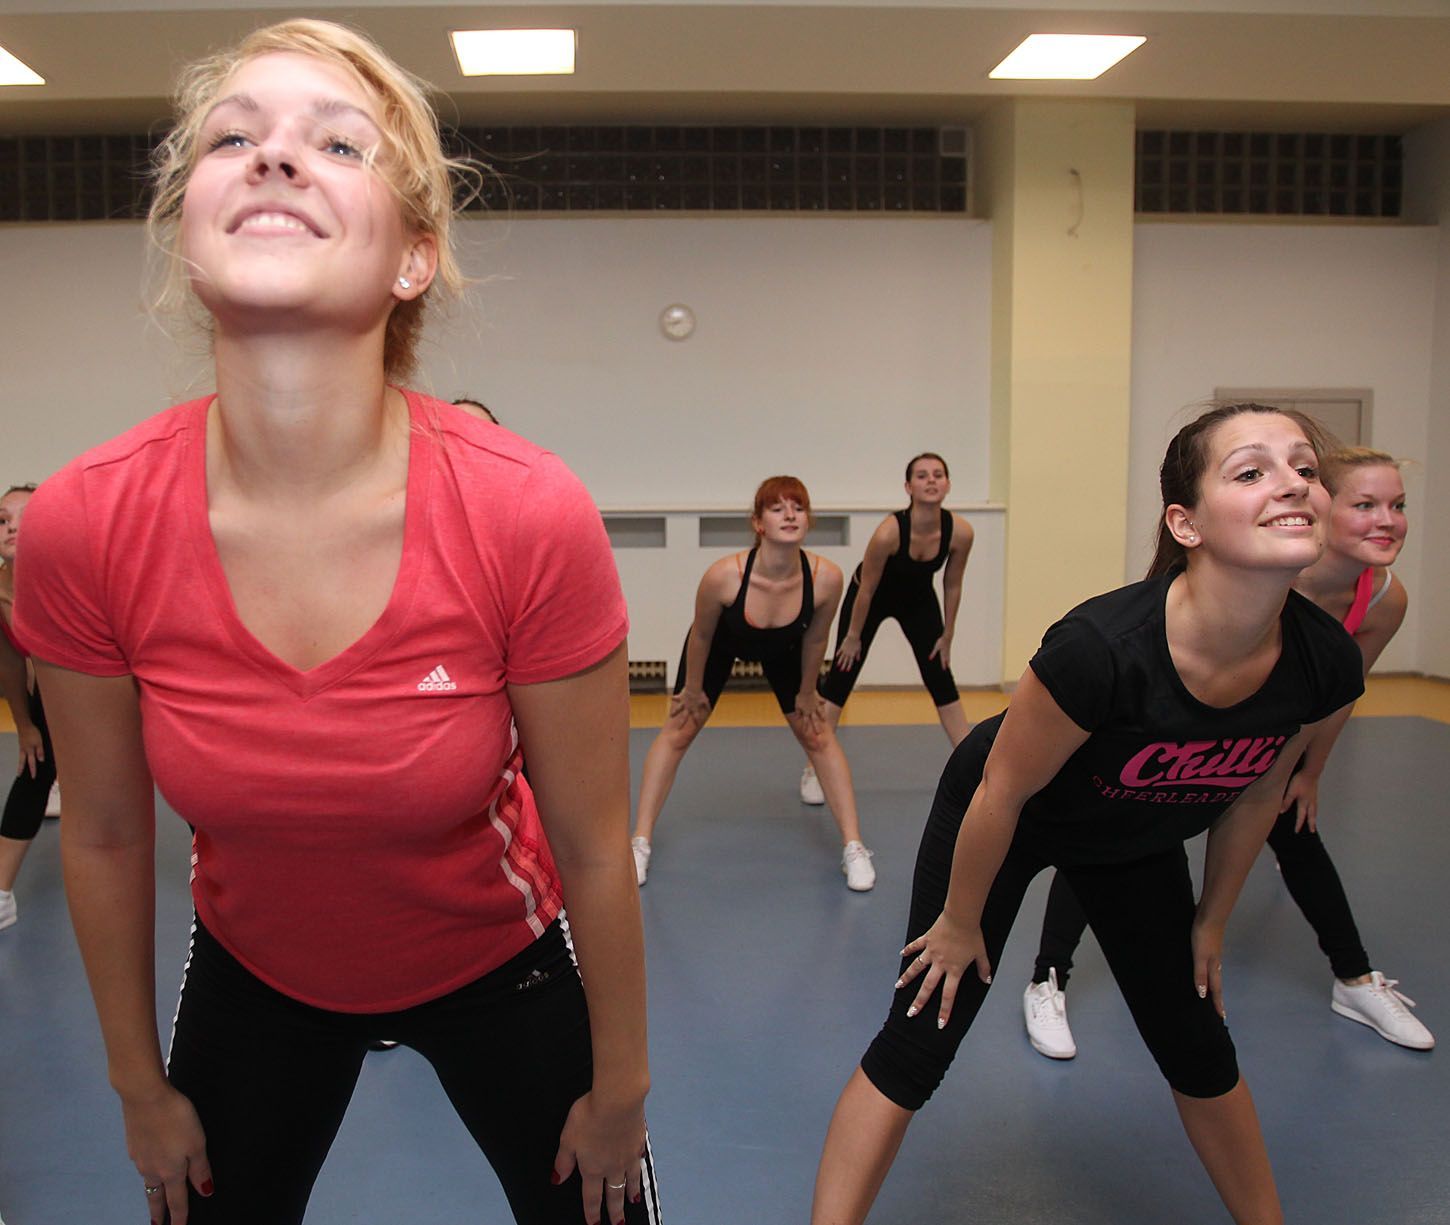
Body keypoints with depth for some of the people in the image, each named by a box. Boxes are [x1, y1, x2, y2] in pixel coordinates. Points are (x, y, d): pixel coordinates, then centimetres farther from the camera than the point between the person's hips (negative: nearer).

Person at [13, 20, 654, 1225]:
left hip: (498, 964, -1)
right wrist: (141, 1088, 6)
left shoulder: (531, 516, -31)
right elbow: (105, 836, -7)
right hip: (253, 976, 2)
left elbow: (592, 847, -18)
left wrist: (619, 1090, -4)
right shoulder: (81, 527, -23)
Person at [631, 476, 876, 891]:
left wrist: (806, 693, -2)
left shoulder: (826, 577, -36)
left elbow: (814, 640, -15)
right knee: (678, 730, 0)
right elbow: (701, 635, -20)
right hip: (722, 643, -1)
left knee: (818, 735, 2)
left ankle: (853, 848, 13)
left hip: (783, 650, 2)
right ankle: (640, 844, 11)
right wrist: (693, 689, -7)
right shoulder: (724, 575, -40)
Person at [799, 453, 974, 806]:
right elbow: (866, 589, -23)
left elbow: (952, 585, -10)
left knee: (941, 681, 4)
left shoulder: (960, 531, -27)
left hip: (918, 600, 4)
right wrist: (853, 636, -13)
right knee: (841, 678, -3)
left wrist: (947, 636, -2)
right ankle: (813, 772, 4)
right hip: (872, 597, -3)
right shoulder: (889, 531, -37)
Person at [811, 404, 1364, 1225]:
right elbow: (1001, 793, -25)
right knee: (917, 1047, -4)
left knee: (1199, 1050, 16)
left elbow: (1256, 792, -2)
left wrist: (1211, 920, 10)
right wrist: (960, 923, -10)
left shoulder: (1327, 665, -23)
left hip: (1139, 840, 5)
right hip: (1006, 821, -4)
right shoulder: (1103, 648, -41)